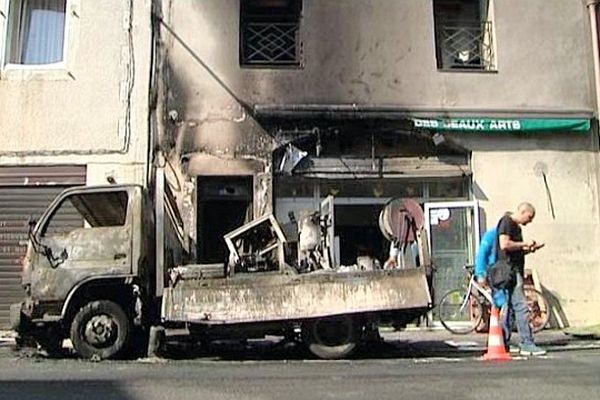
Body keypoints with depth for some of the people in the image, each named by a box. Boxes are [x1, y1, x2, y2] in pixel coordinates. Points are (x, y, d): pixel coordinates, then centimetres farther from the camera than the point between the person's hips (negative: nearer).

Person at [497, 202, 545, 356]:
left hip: (515, 271, 10)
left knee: (508, 307, 10)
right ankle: (527, 344, -9)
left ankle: (502, 344, 14)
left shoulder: (517, 226, 21)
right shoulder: (506, 222, -9)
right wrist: (524, 244, -11)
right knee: (521, 307, -11)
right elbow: (504, 244, -22)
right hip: (510, 270, -10)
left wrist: (530, 249, 9)